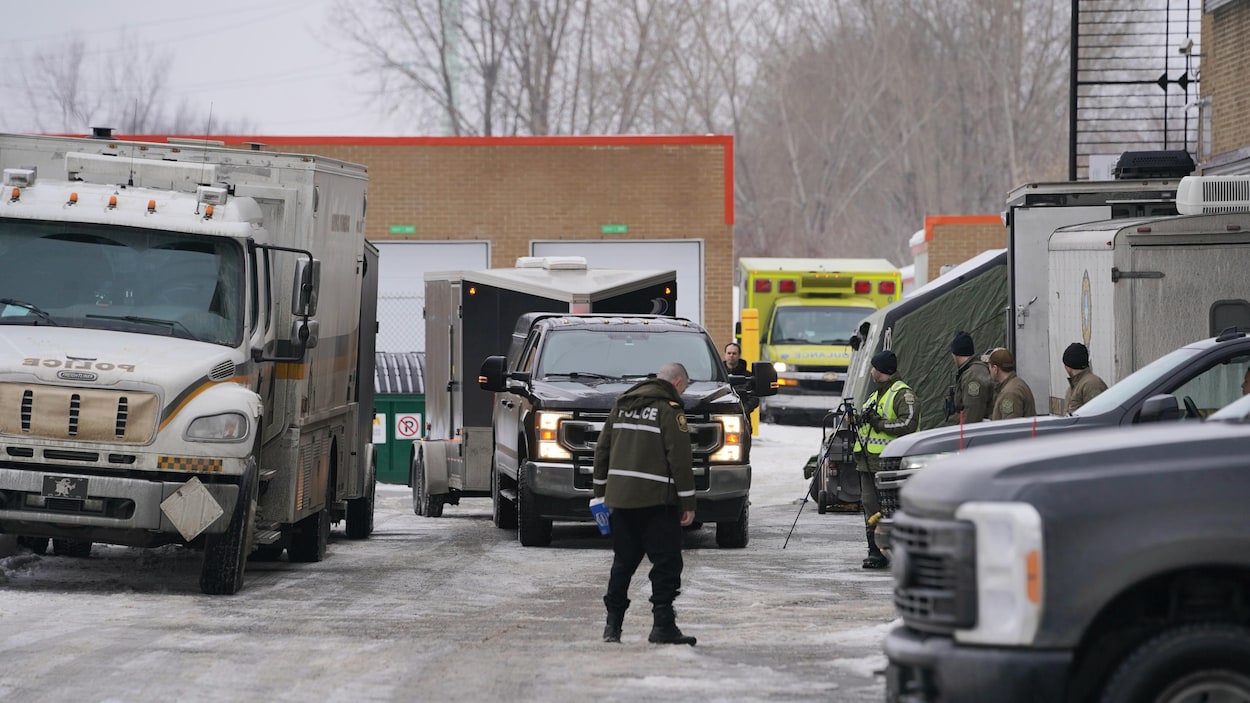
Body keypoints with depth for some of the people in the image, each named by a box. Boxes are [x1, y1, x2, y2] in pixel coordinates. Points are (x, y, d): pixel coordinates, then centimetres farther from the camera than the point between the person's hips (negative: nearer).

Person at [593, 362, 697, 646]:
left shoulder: (623, 405, 15)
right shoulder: (670, 410, -6)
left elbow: (602, 449, 17)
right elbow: (679, 458, -10)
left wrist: (601, 490, 22)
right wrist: (687, 502, -7)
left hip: (620, 496, 7)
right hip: (656, 499, -7)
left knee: (623, 562, 14)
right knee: (666, 562, -3)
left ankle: (613, 624, 15)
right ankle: (663, 625, -9)